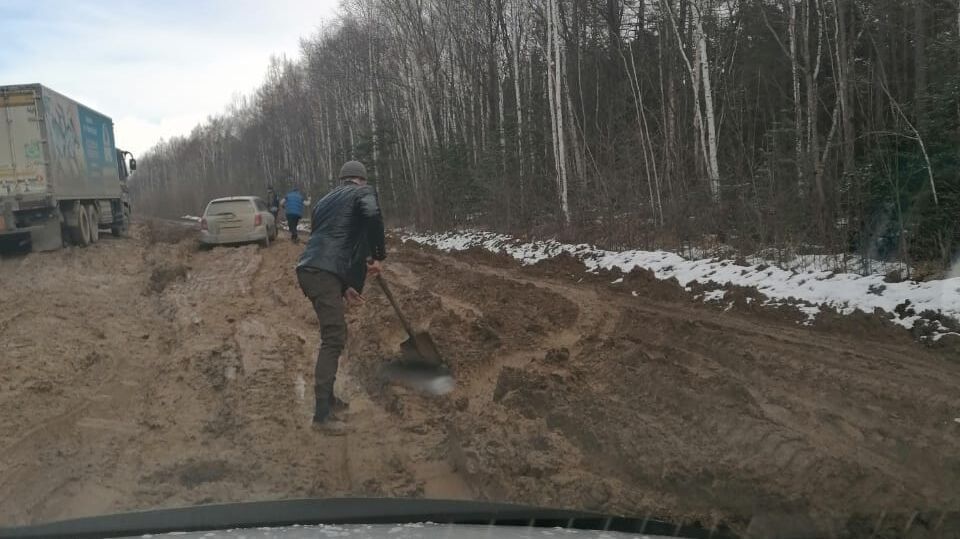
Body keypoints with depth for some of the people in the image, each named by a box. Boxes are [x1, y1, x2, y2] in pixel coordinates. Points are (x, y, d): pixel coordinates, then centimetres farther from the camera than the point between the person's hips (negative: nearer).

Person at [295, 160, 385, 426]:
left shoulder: (326, 200, 31)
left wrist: (344, 286, 28)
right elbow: (372, 215, -17)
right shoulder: (363, 192, 8)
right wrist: (378, 256, -6)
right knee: (333, 339, -7)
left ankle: (327, 398, 29)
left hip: (308, 270, 8)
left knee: (334, 334, 20)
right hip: (324, 274, -8)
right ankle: (322, 414, -10)